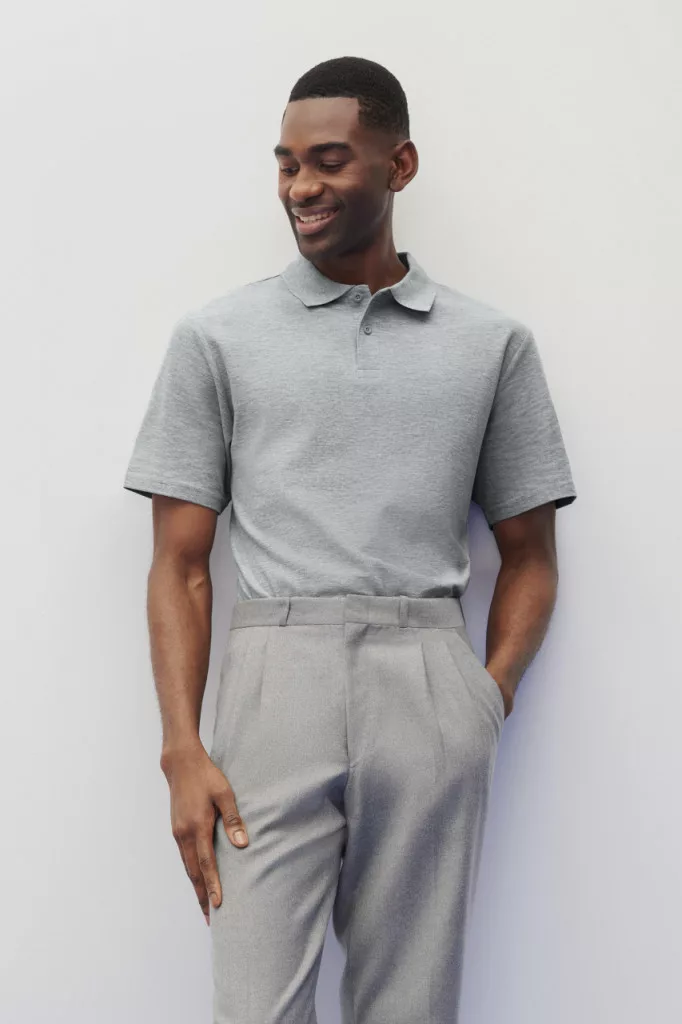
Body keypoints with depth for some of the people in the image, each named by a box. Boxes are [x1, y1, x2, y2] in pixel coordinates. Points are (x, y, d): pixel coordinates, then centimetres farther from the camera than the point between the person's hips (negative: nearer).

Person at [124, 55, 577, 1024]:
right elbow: (181, 564, 7)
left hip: (429, 684, 1)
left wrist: (492, 696, -2)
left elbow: (529, 555, 15)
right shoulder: (217, 336, 10)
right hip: (275, 674, -1)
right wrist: (182, 751, -5)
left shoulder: (493, 343, 12)